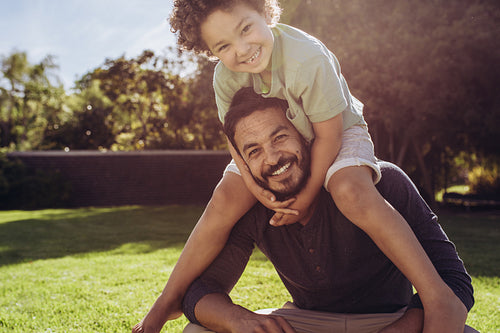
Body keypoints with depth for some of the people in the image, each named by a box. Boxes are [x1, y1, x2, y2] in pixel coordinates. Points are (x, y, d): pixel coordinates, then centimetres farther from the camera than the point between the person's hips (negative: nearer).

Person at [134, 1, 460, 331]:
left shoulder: (308, 58, -36)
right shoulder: (225, 76, -20)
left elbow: (328, 133, -26)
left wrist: (306, 196, -20)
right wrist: (255, 186, -22)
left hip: (337, 132, -4)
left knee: (352, 193, -36)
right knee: (224, 201, -13)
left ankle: (438, 296, -32)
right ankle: (169, 302, 0)